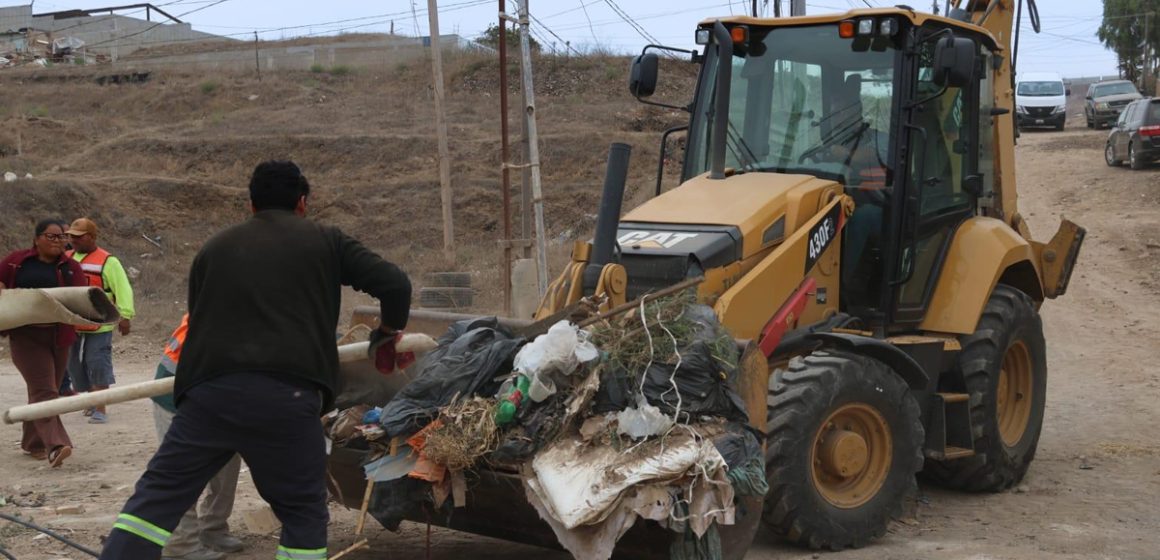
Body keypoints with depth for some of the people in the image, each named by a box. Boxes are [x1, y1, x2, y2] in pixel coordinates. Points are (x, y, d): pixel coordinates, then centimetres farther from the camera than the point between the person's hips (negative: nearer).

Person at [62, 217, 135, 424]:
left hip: (99, 327, -6)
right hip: (72, 327, 6)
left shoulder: (107, 261, -7)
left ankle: (100, 410, -7)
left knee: (98, 367, -9)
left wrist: (125, 315, -19)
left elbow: (123, 289, -11)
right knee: (76, 367, 12)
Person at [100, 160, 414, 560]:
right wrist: (388, 335, 23)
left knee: (157, 495, 11)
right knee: (303, 512, 11)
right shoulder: (324, 241, 13)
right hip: (287, 396, -2)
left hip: (209, 392, 2)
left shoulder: (215, 248, 22)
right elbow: (394, 284, 5)